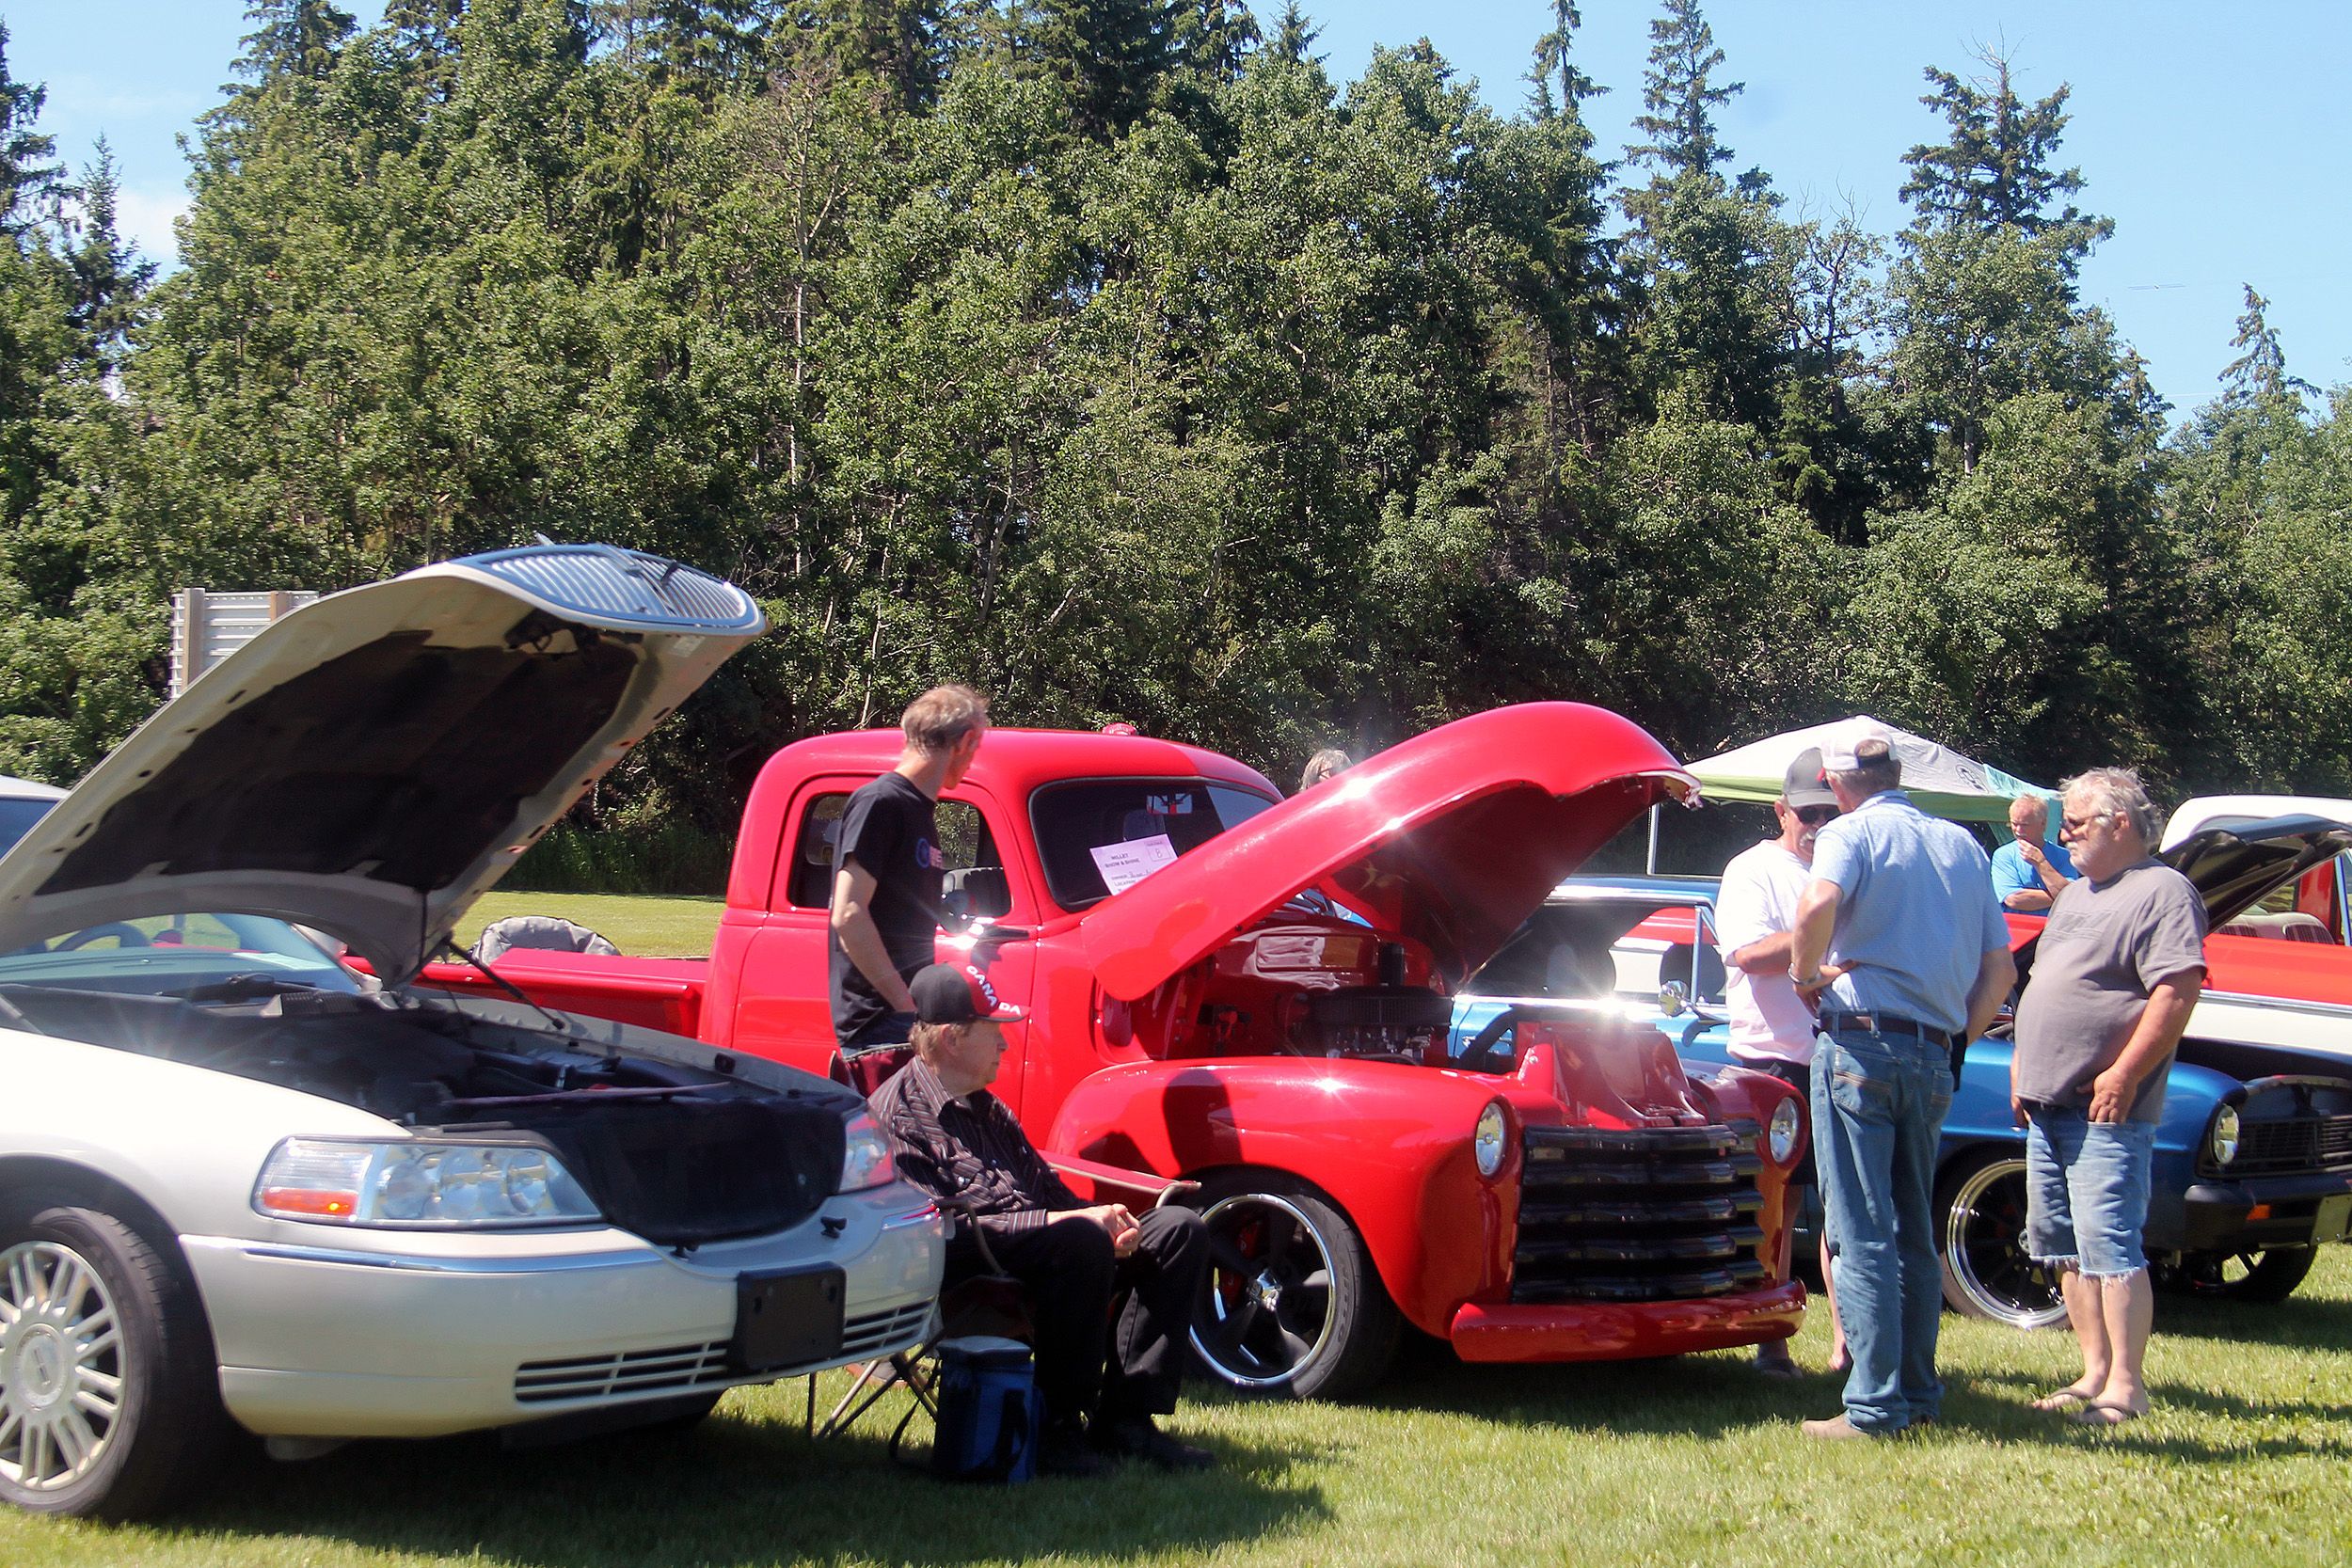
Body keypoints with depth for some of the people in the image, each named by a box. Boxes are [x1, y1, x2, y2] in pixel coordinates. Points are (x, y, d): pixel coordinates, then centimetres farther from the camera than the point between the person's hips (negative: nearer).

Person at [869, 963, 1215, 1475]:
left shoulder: (985, 1108, 24)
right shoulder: (896, 1115, -8)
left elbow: (1044, 1185, 23)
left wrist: (1104, 1222, 0)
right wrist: (1062, 1220, -22)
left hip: (1041, 1251, 9)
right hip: (961, 1275, -9)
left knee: (1179, 1229, -3)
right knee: (1081, 1241, -36)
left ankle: (1124, 1417, -10)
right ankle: (1059, 1427, -26)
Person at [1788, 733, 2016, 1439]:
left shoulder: (1852, 832, -2)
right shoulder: (1963, 845, 16)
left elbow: (1819, 903, -24)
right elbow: (2000, 969, 13)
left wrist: (1806, 972, -9)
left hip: (1862, 1042, -6)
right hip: (1933, 1057, 6)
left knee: (1863, 1235, -6)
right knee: (1914, 1234, 15)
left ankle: (1875, 1406, -8)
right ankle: (1920, 1393, 18)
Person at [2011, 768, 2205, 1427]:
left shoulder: (2162, 892, -9)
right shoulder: (2076, 894, 20)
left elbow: (2177, 992, -19)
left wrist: (2124, 1075, -21)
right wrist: (2022, 1063, 19)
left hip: (2105, 1109, -10)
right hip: (2048, 1103, 10)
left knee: (2109, 1248, -10)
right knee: (2065, 1248, 11)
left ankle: (2125, 1387, -7)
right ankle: (2093, 1374, 18)